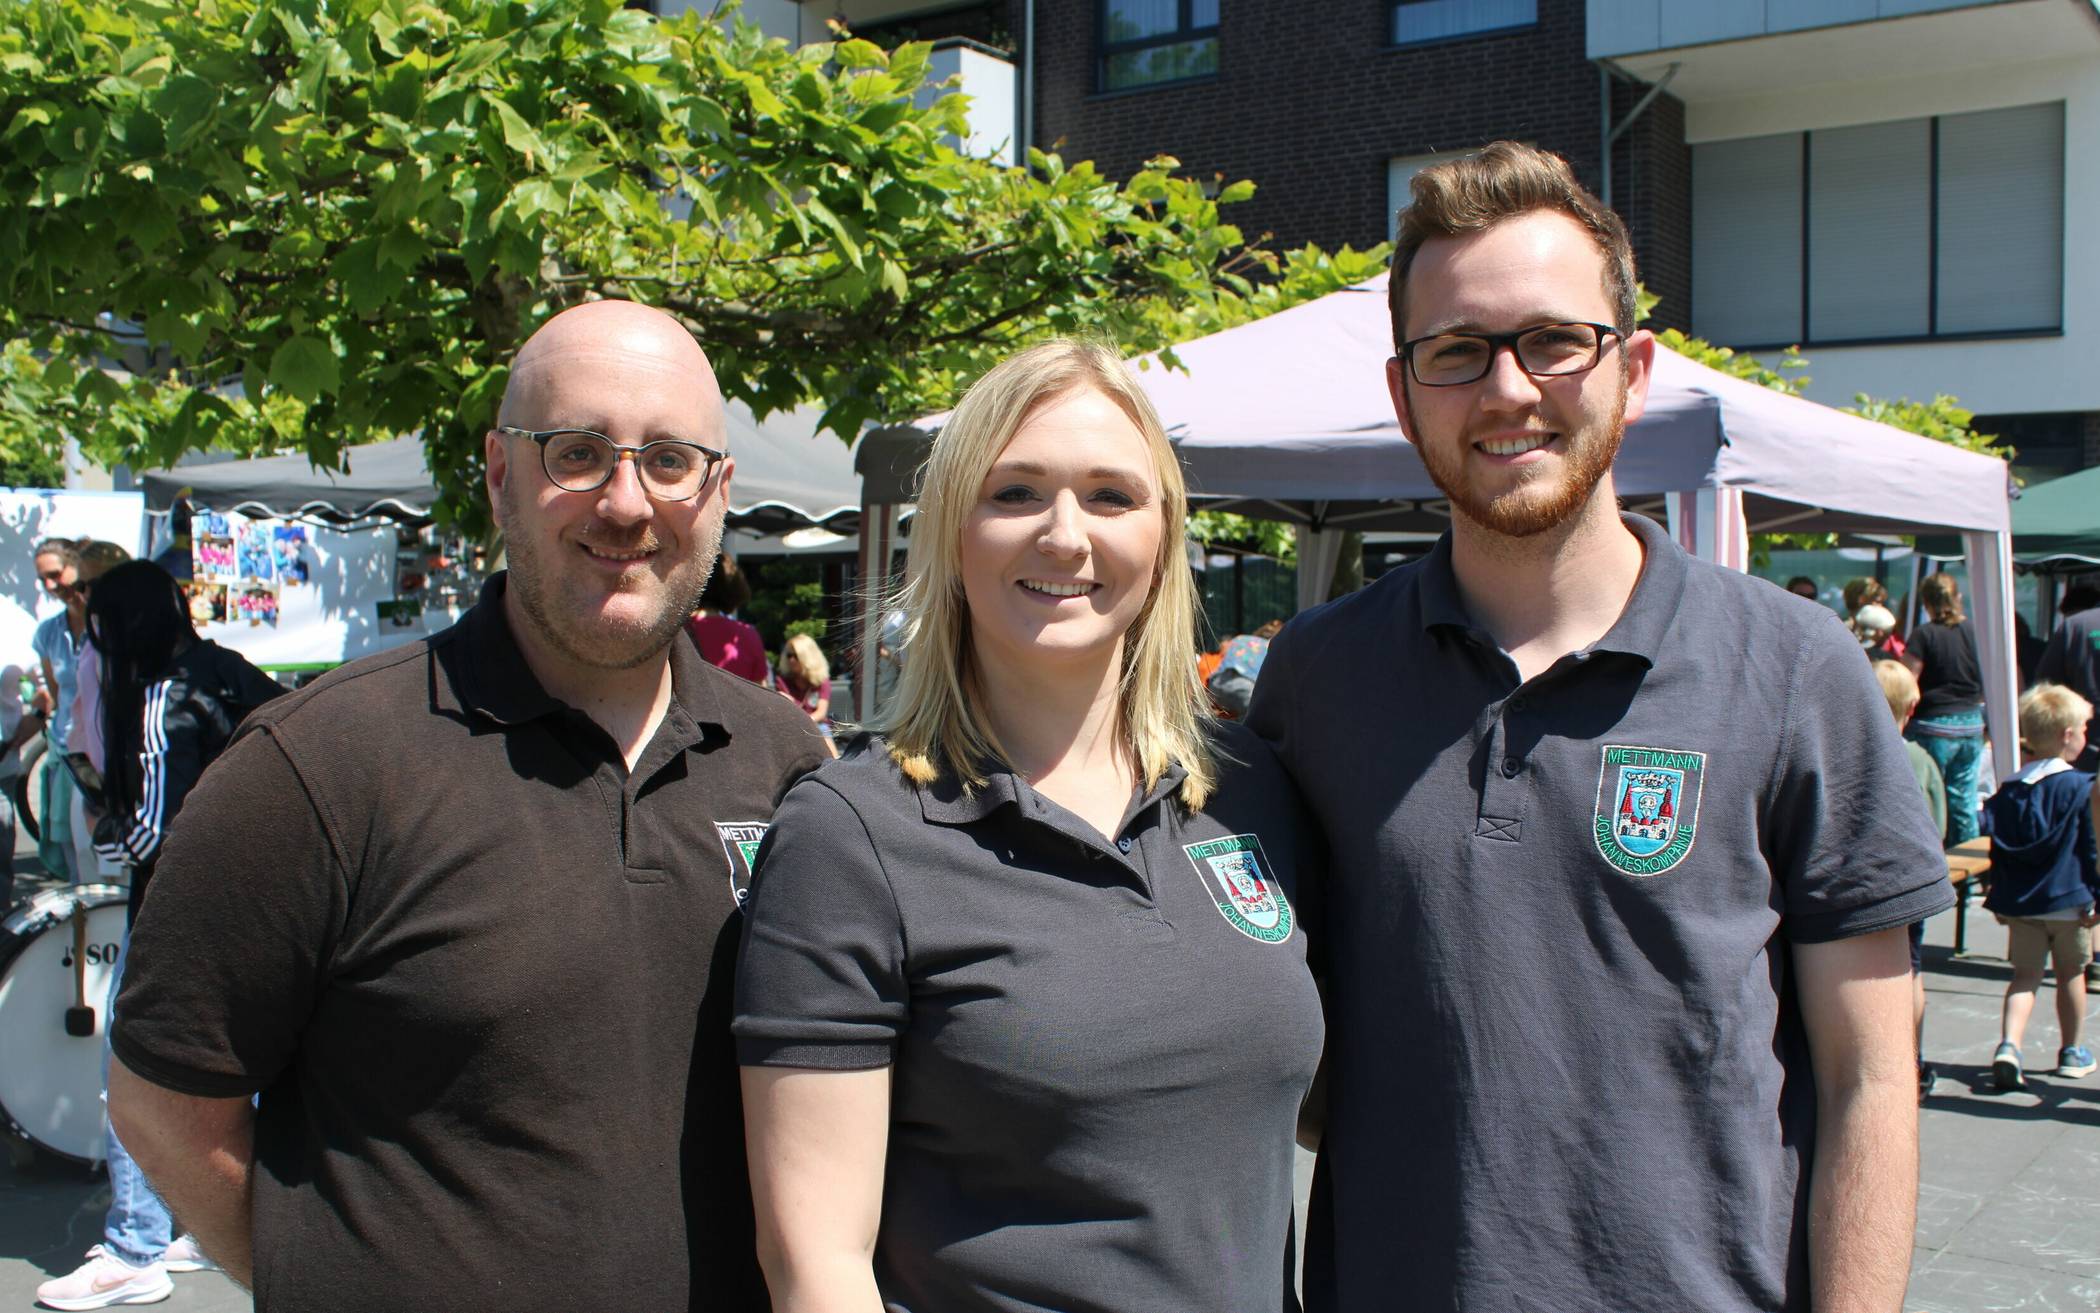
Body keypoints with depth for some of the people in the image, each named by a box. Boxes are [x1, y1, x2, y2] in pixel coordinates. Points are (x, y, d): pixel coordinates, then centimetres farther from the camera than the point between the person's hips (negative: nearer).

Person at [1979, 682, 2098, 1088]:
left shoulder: (2008, 789, 3)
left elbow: (1998, 848, 7)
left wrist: (2001, 898, 15)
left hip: (2019, 902, 3)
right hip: (2067, 900, -3)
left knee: (2025, 975, 6)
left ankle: (2009, 1044, -14)